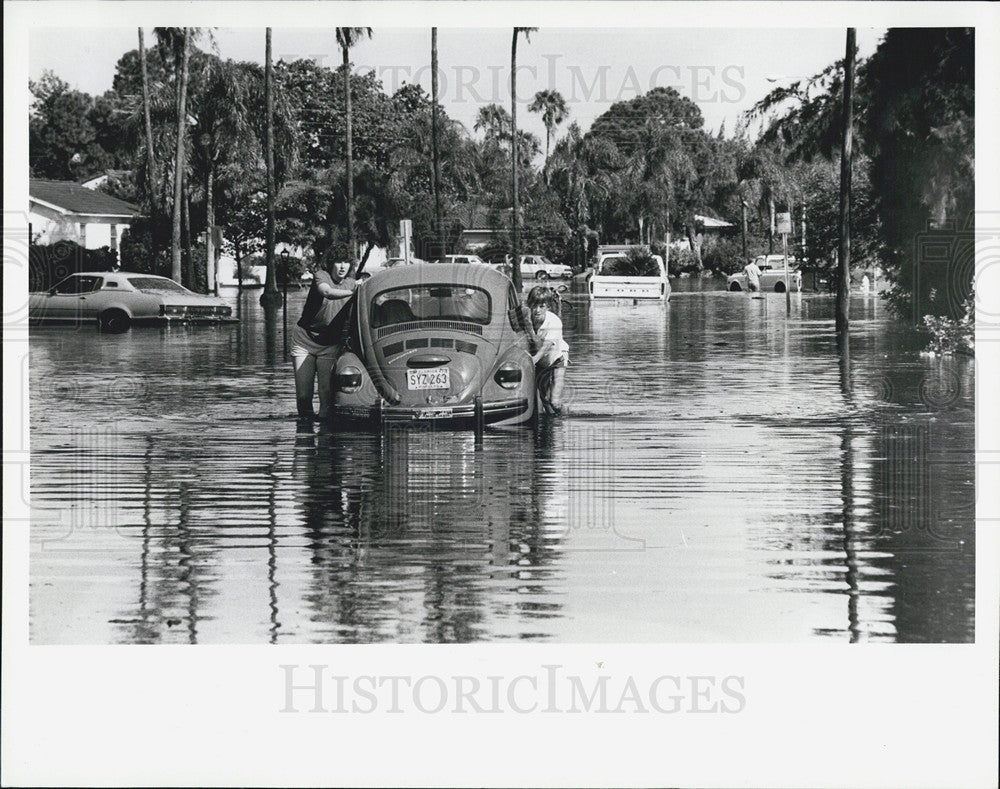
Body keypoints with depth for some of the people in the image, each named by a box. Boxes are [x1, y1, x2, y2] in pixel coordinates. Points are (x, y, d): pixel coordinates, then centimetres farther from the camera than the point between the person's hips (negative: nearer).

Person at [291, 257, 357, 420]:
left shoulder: (352, 284, 5)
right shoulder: (321, 275, -7)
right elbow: (328, 292, -29)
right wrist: (353, 292, -36)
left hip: (330, 345, 2)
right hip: (304, 340, -2)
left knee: (327, 391, -12)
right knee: (303, 394, -3)